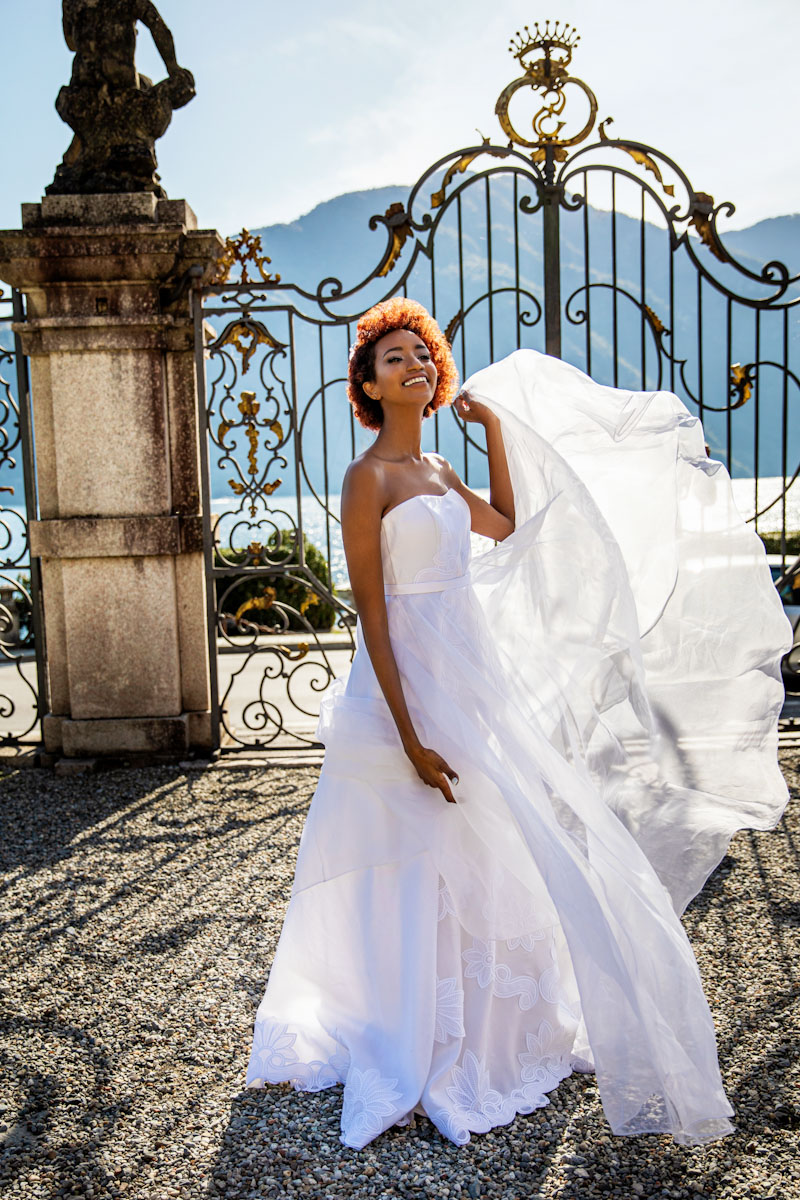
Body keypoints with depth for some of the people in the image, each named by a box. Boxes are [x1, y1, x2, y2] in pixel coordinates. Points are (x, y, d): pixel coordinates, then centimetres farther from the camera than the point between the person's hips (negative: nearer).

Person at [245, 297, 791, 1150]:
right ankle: (410, 1067, 15)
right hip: (415, 686, -8)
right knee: (418, 867, 0)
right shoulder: (369, 479, -12)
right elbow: (371, 614, -16)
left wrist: (494, 429, 18)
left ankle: (478, 1037, 35)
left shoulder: (436, 471, 12)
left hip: (471, 680, 8)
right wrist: (408, 735, -22)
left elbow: (507, 527, 25)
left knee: (473, 861, 17)